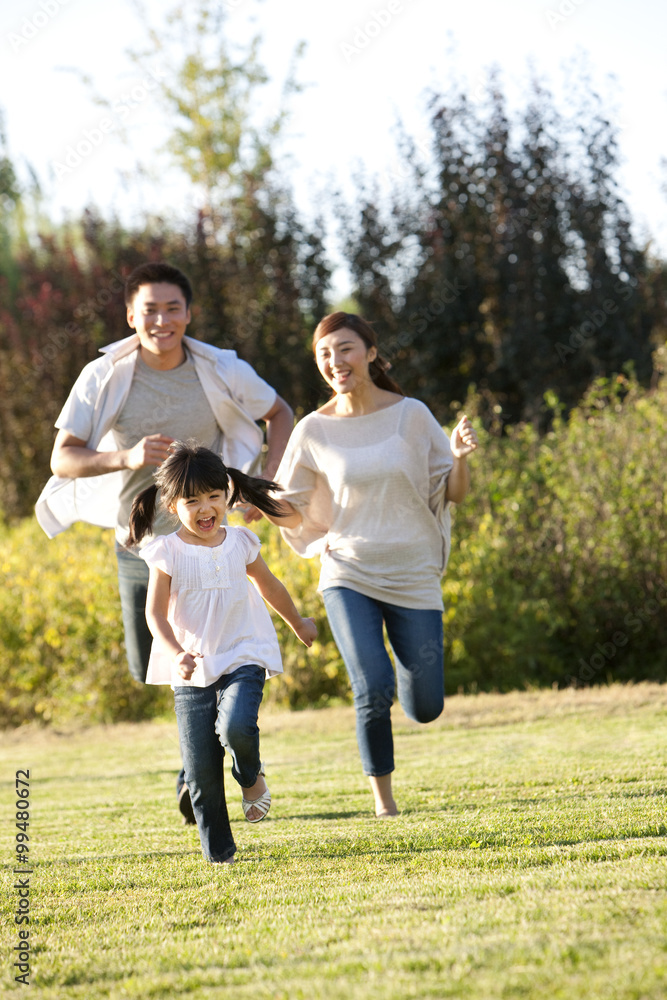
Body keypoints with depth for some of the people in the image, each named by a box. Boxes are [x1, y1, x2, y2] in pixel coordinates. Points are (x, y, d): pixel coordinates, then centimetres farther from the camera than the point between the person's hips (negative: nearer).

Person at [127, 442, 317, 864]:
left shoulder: (240, 543, 4)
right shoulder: (168, 553, -4)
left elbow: (269, 587, 21)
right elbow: (156, 612, -6)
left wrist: (299, 623, 36)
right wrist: (175, 654, -24)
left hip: (243, 658, 0)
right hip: (191, 668, 0)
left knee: (237, 727, -28)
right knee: (201, 769, -3)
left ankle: (252, 777, 7)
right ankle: (218, 852, 13)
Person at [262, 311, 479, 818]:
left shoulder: (411, 415, -3)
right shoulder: (314, 430, -2)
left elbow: (454, 494, 3)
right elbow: (296, 515, 5)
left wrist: (459, 457, -17)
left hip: (414, 578, 1)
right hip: (348, 574, 0)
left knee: (425, 708, 2)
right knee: (373, 691, -20)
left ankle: (407, 659, 38)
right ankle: (383, 796, 3)